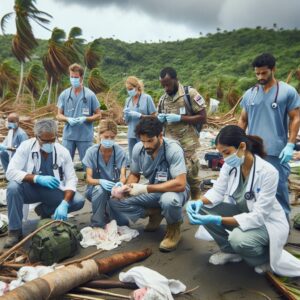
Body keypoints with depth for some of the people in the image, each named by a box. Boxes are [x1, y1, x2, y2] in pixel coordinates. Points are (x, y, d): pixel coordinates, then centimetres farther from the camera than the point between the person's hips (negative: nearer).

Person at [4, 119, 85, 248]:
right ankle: (15, 231, -13)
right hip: (31, 189, -1)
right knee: (13, 187, -32)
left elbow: (71, 179, -14)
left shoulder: (63, 152, -11)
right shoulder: (26, 147, -14)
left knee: (78, 201, -21)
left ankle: (44, 210, 7)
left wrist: (64, 204, -30)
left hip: (53, 191, 1)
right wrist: (38, 178, -34)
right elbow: (11, 172, -21)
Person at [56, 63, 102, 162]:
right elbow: (59, 115, 9)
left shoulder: (90, 95, -3)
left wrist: (85, 118, -16)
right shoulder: (64, 95, 3)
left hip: (85, 136, -2)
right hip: (68, 136, 2)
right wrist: (68, 119, -13)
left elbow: (98, 115, 1)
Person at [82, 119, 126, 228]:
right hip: (96, 188, -1)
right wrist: (100, 181, -37)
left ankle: (109, 210, 12)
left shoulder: (120, 152, -10)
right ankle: (97, 225, -15)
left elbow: (123, 176, -13)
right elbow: (89, 178, -14)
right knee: (100, 190, -37)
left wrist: (120, 183, -38)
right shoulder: (91, 152, -12)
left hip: (114, 188, 1)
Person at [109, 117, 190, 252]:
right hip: (153, 191, 5)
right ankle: (154, 213, 10)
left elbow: (180, 184, -35)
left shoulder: (173, 149, -27)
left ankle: (174, 228, -7)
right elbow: (134, 175, 4)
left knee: (169, 200, -41)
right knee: (115, 202, -8)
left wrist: (145, 189, -36)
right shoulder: (138, 148, -12)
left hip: (175, 189, -5)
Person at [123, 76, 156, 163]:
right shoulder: (128, 100, 12)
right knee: (132, 159, 7)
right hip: (131, 134, 5)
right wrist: (126, 115, -6)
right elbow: (126, 121, 16)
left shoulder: (147, 98, -3)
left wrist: (140, 115, -15)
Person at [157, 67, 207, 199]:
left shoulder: (190, 93, -7)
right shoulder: (163, 99, 10)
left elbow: (203, 117, -10)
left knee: (191, 176, 1)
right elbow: (159, 121, 22)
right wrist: (159, 119, -4)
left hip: (188, 144, -4)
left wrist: (179, 118, -18)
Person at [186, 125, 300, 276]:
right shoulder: (230, 165, -13)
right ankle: (231, 250, 7)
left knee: (238, 239, -36)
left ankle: (267, 257, 0)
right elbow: (218, 191, -2)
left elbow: (258, 217, -31)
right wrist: (199, 202, -25)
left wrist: (218, 220, -40)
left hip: (267, 222, -6)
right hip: (241, 212, 6)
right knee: (201, 210, -13)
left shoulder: (268, 172, -30)